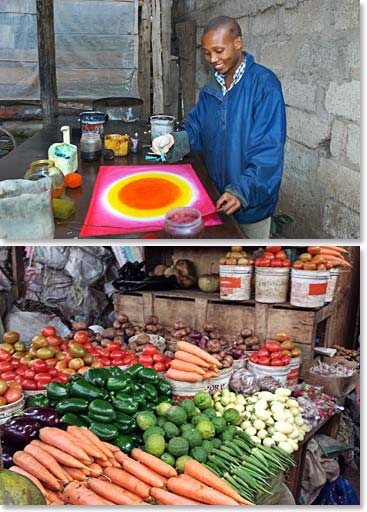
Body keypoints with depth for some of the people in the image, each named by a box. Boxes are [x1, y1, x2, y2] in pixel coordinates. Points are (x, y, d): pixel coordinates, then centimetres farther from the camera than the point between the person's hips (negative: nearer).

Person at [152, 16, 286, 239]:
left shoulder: (264, 84, -18)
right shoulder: (213, 85, 5)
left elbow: (269, 150, -23)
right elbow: (197, 131, 8)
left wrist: (242, 191, -32)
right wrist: (175, 140, -14)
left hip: (250, 202, -6)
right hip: (216, 195, 6)